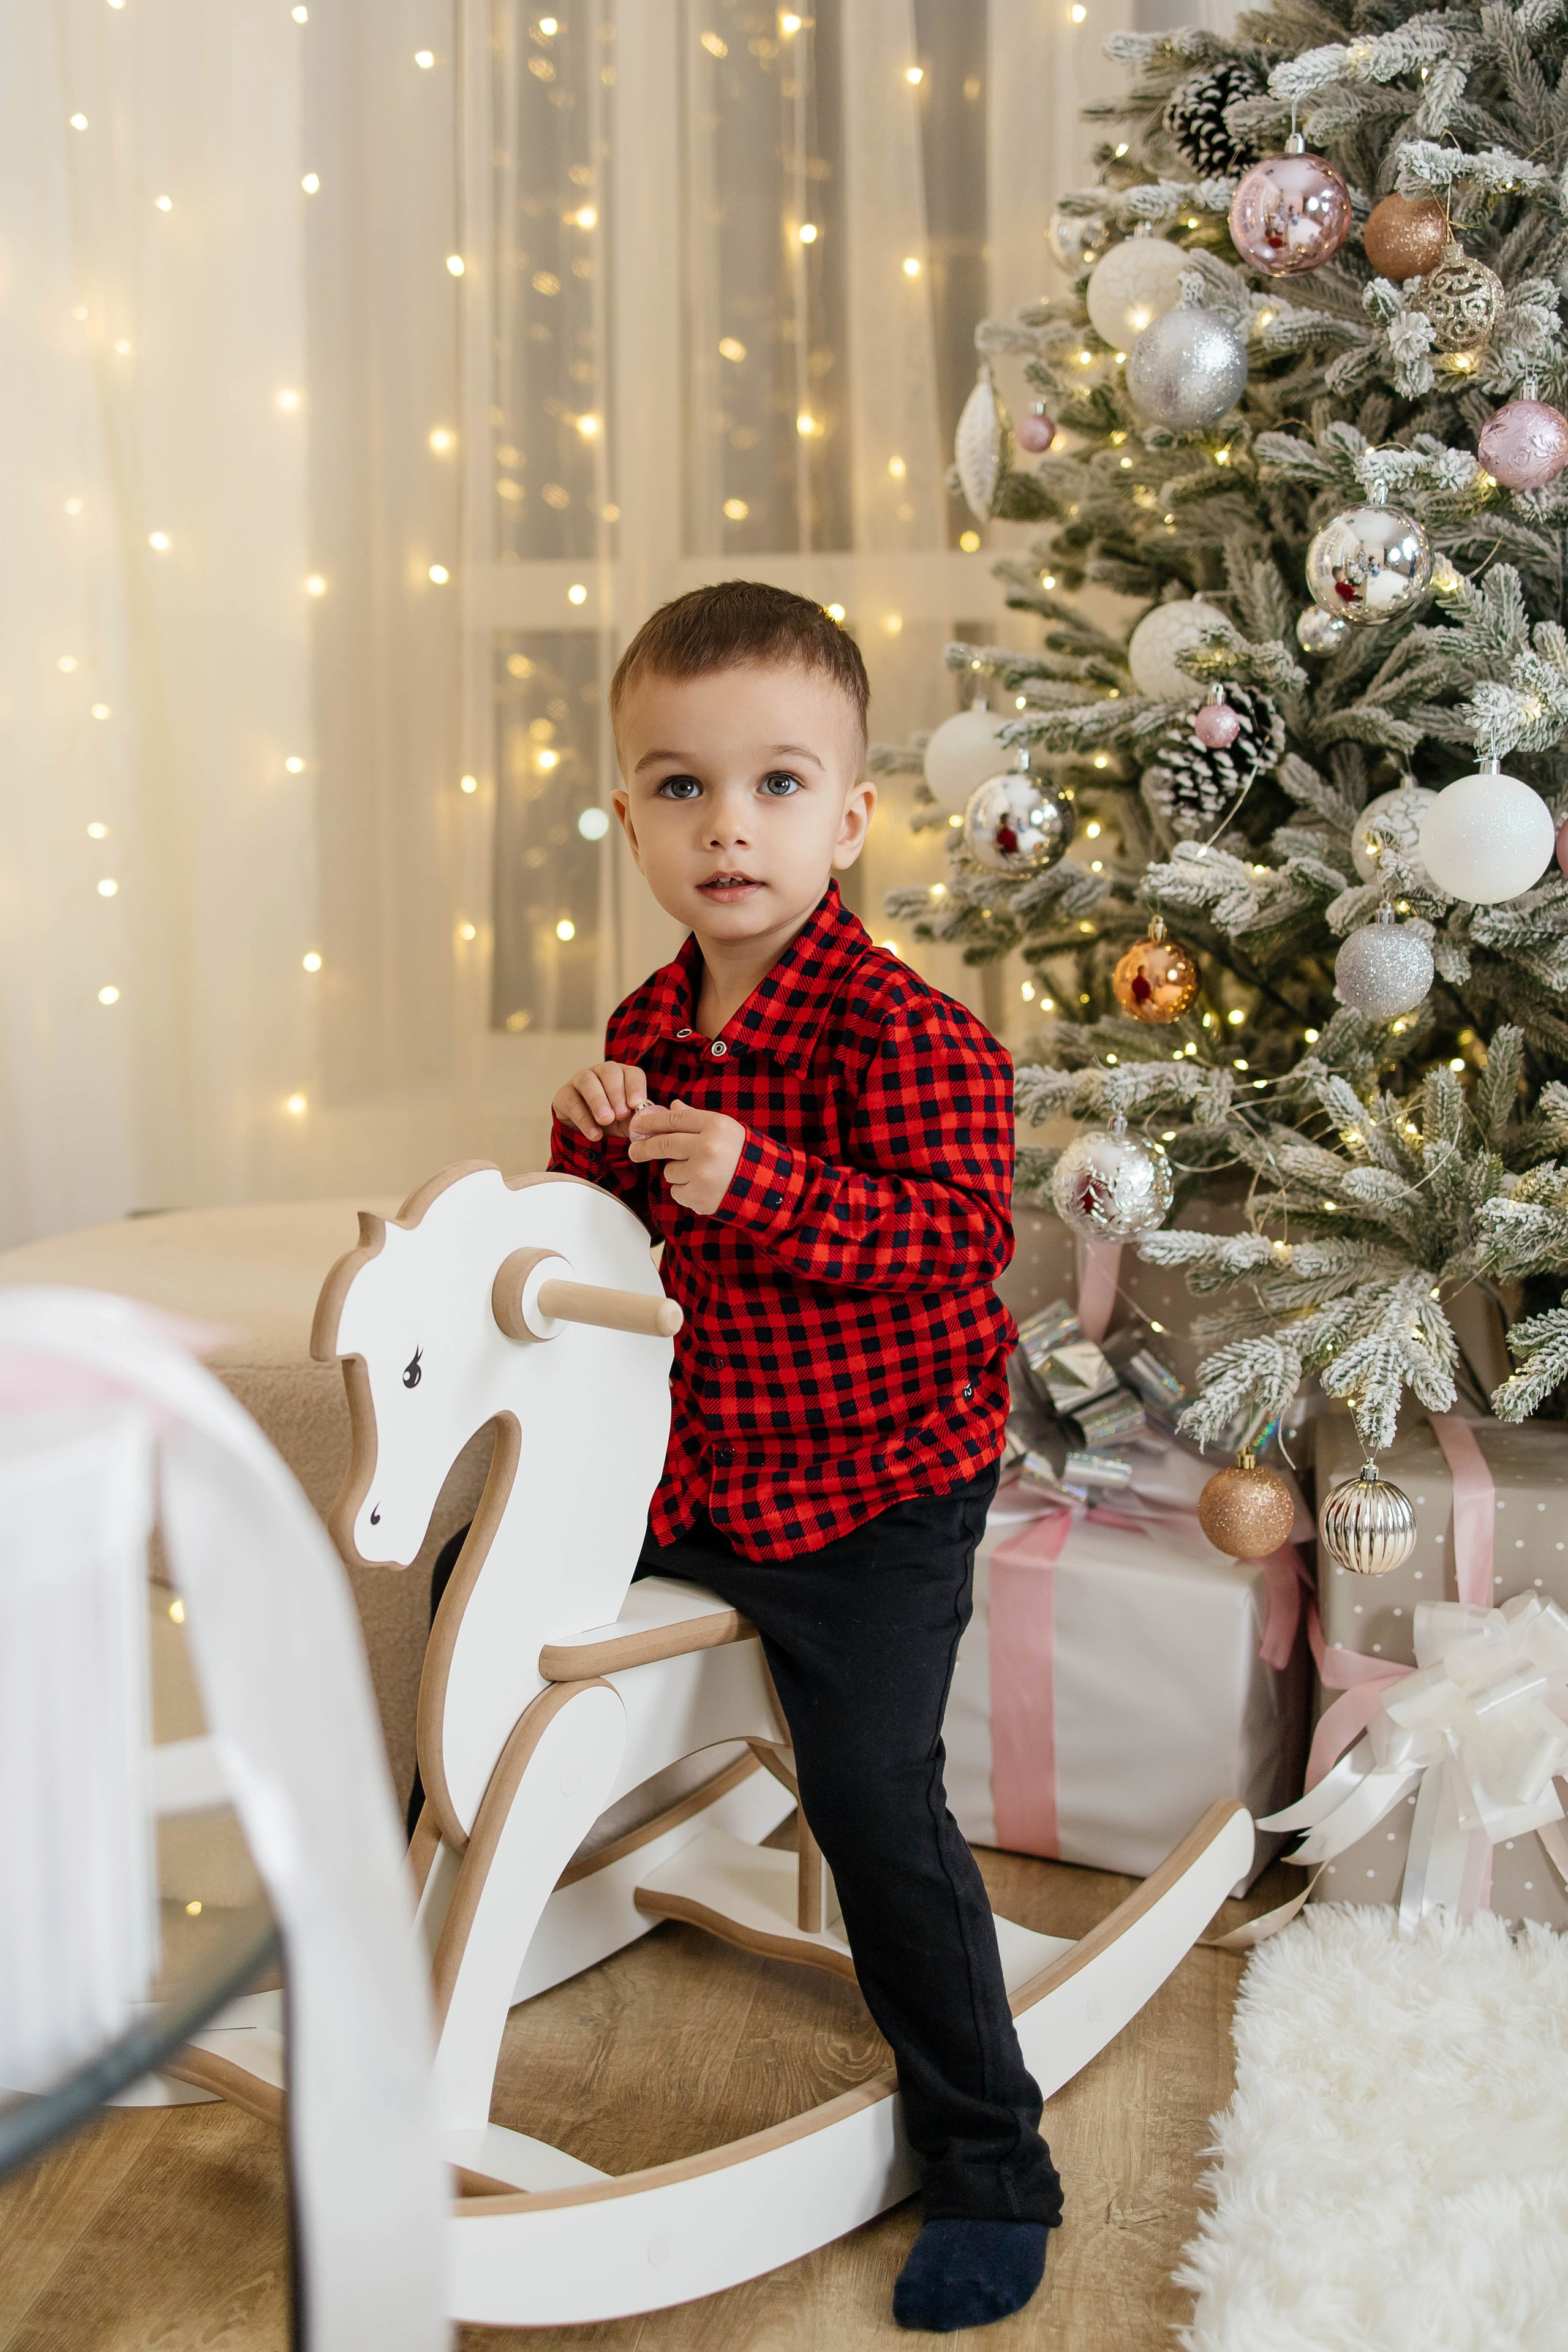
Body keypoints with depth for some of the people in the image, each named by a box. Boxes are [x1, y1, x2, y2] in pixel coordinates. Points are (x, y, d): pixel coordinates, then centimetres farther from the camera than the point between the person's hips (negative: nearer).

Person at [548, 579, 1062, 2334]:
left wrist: (757, 1178, -36)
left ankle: (988, 2164, 7)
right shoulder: (652, 1024, 5)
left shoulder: (899, 1030, -18)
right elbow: (613, 1233, 15)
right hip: (688, 1464, 8)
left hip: (873, 1493, -8)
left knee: (872, 1794, -12)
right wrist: (593, 1145, -7)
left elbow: (961, 1232, -27)